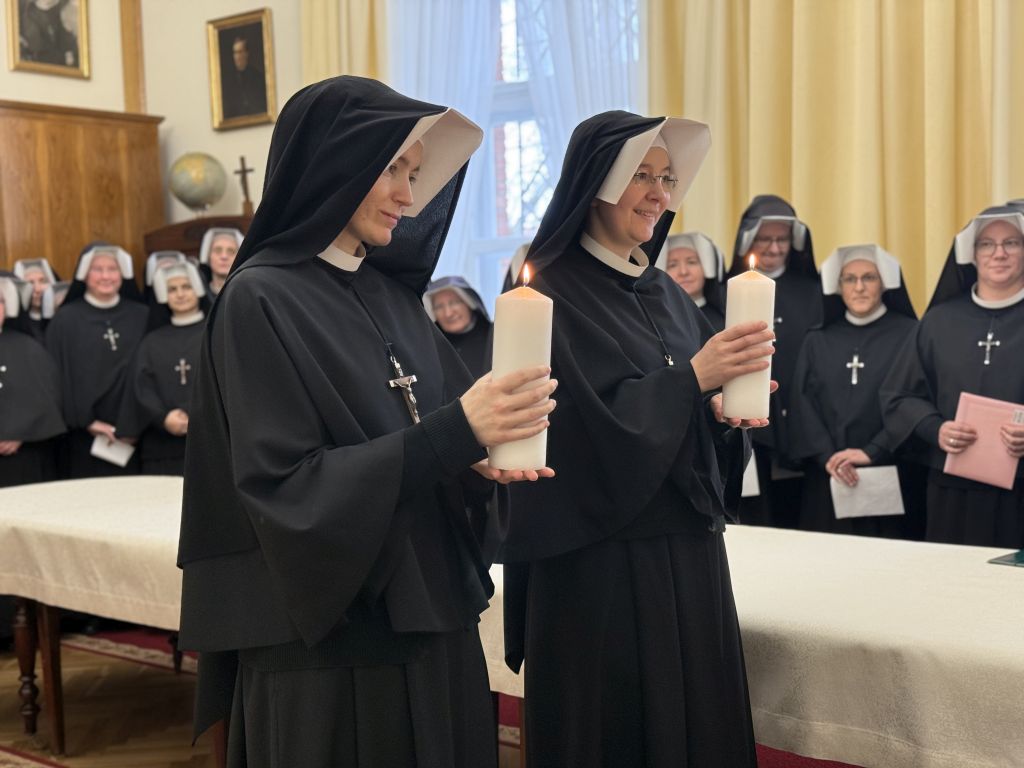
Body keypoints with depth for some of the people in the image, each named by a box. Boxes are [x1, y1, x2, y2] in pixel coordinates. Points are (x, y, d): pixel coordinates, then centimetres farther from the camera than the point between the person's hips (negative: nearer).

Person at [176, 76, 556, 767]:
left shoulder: (393, 293, 8)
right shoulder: (261, 301, -13)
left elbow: (426, 438, 11)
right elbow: (285, 489, -19)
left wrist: (482, 452, -12)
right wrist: (454, 433, -25)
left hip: (428, 623, 7)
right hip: (328, 644, -7)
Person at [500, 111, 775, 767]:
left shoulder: (669, 294, 13)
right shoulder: (554, 293, -8)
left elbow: (702, 433, 14)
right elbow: (592, 423, -16)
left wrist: (726, 410, -6)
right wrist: (693, 377, -18)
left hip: (689, 549, 7)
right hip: (599, 559, -6)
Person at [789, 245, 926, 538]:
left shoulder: (909, 334, 0)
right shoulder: (817, 341, 11)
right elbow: (803, 404, 3)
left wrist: (873, 452, -16)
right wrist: (827, 457, -11)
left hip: (892, 478, -3)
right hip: (828, 480, 3)